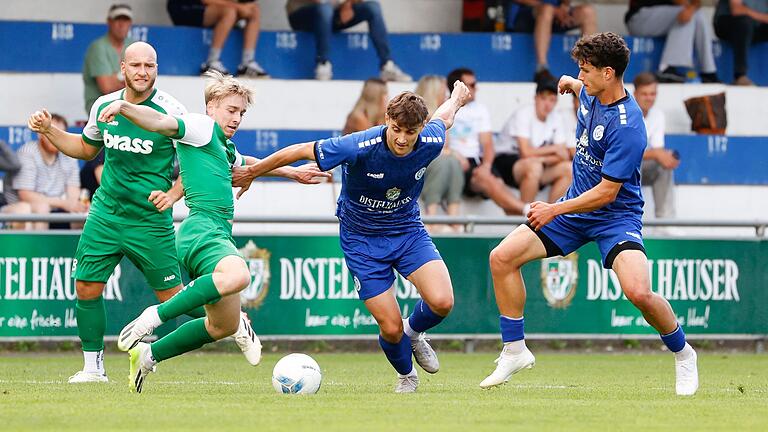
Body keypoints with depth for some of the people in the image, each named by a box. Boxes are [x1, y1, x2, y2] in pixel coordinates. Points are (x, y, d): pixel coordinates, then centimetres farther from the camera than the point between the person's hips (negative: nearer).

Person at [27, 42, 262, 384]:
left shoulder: (171, 111, -11)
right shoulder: (104, 106, 4)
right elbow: (86, 148, 22)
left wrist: (172, 195, -17)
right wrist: (49, 130, 9)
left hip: (150, 220, -4)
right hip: (105, 212, 4)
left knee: (171, 296, 0)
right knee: (86, 287, -3)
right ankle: (93, 367, 11)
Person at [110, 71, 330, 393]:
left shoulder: (225, 148, 29)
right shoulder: (201, 128, 2)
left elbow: (249, 164, 51)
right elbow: (159, 123, -15)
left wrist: (294, 172, 58)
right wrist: (124, 106, -33)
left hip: (219, 235, 10)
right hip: (202, 229, -10)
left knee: (225, 325, 14)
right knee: (237, 275, -40)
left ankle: (148, 355, 24)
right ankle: (155, 316, -32)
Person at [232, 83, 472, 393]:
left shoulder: (431, 143, -19)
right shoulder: (359, 147, -30)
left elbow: (444, 117, 7)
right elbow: (299, 151, -17)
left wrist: (457, 98, 32)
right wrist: (250, 174, -5)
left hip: (408, 230, 3)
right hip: (362, 238, -3)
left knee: (442, 302, -22)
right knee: (391, 329, -7)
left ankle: (414, 332, 15)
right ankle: (406, 375, 29)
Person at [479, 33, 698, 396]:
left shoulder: (626, 126, -28)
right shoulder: (591, 93, -4)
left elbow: (606, 192, -25)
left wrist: (555, 210, -19)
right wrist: (573, 85, 9)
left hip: (616, 215, -8)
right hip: (576, 207, 8)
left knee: (638, 292, -29)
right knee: (502, 257, -4)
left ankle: (683, 354, 0)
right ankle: (515, 351, 8)